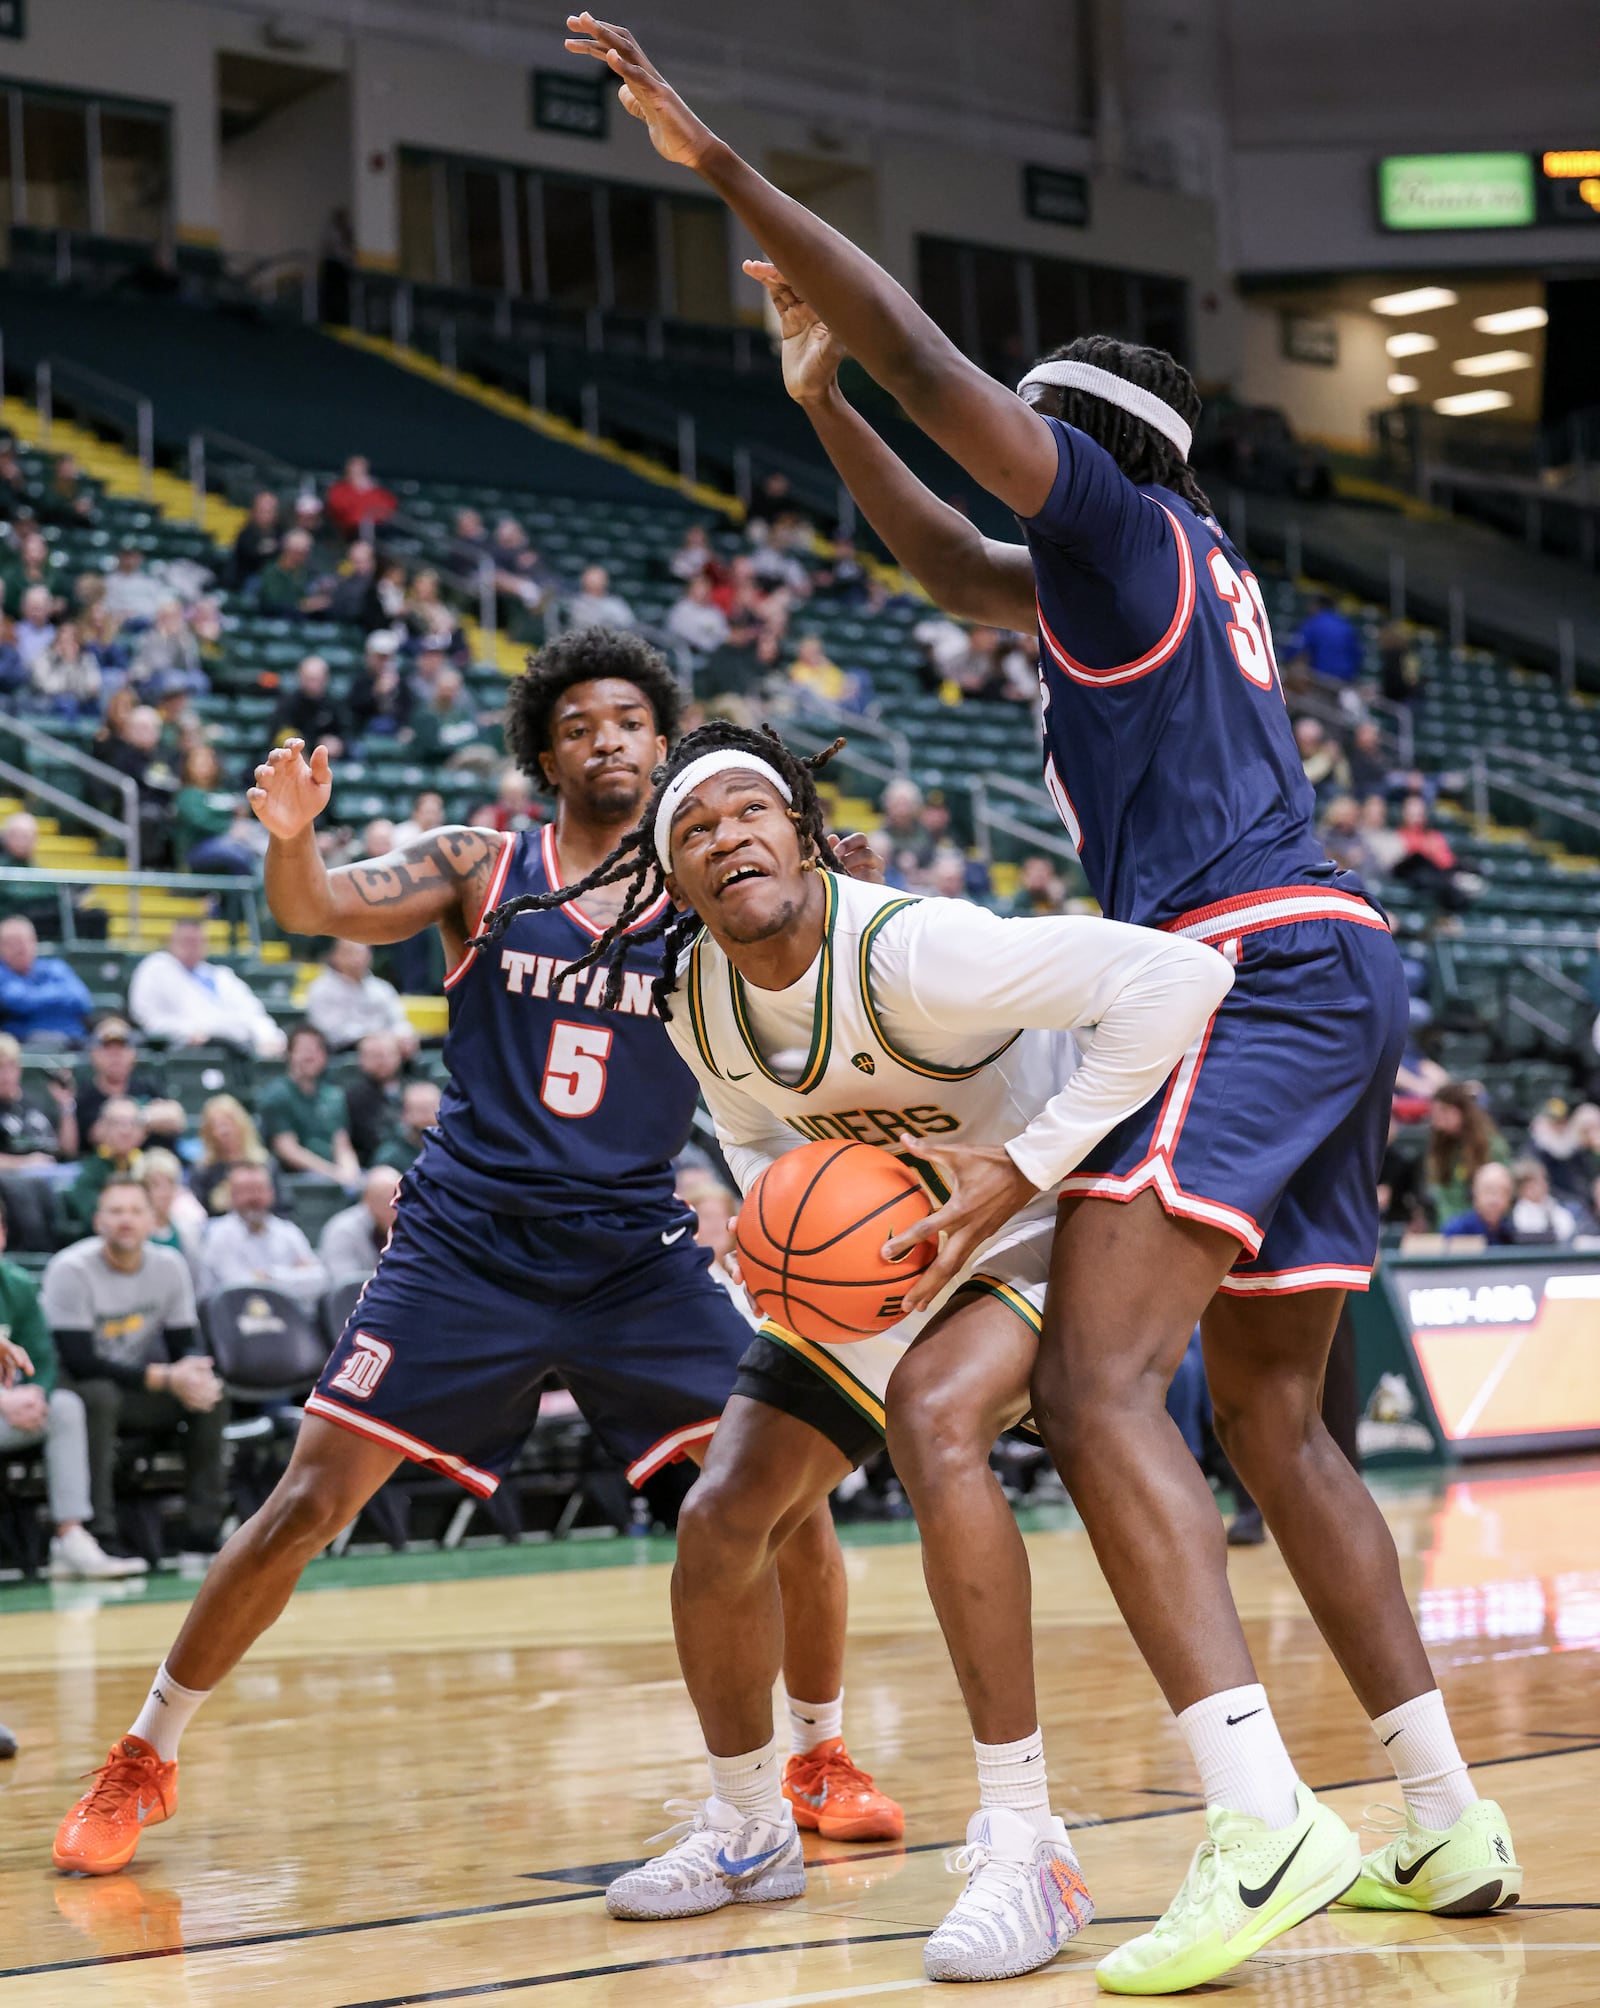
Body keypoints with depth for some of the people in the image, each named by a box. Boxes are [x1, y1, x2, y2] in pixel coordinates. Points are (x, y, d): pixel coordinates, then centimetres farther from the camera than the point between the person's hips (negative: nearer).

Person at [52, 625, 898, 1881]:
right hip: (468, 1243, -1)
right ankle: (147, 1760, 12)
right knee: (311, 1503, -6)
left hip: (636, 1249, 1)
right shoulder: (480, 870, 1)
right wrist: (292, 836, -35)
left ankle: (823, 1759, 15)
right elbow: (319, 909, -13)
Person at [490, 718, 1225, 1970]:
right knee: (720, 1523, 0)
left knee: (933, 1417, -36)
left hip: (1030, 1228, -7)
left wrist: (1021, 1169, -36)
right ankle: (749, 1831, 27)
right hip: (862, 1255, 7)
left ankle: (1026, 1845, -32)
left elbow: (1180, 976, -40)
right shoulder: (693, 996, -10)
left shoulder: (910, 951, -33)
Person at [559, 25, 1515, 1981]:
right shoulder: (1142, 573, 27)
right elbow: (957, 570, 42)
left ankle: (1264, 1829, -32)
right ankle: (1447, 1829, 19)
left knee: (1096, 1384, -20)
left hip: (1243, 967, -10)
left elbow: (929, 358, -8)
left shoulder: (1127, 519, 1)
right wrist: (818, 400, 39)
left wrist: (718, 163, -3)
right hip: (1334, 975, 10)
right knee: (1270, 1421, 16)